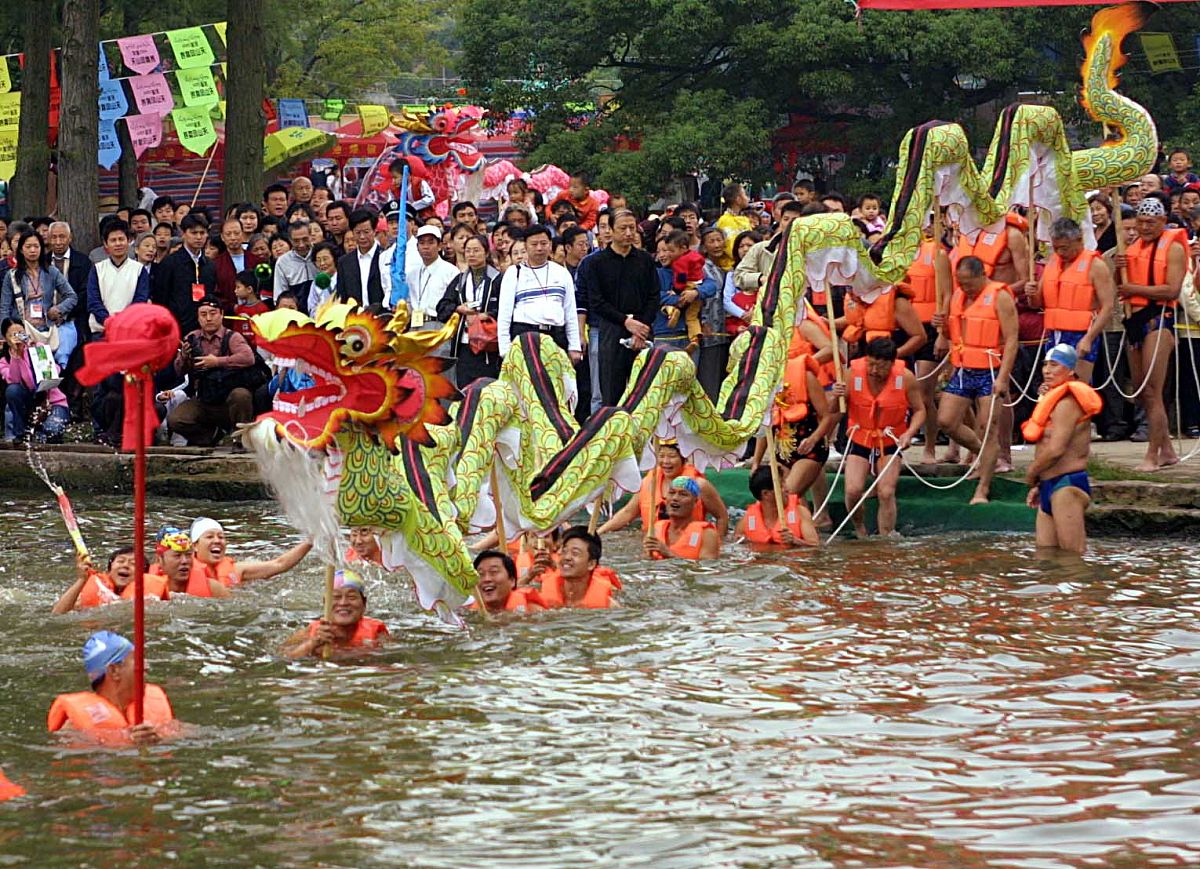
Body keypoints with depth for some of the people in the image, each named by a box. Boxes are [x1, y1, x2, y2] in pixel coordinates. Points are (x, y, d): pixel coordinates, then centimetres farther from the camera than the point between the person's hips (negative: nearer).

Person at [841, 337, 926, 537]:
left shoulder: (905, 378, -13)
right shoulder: (854, 373, -11)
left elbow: (919, 410, -1)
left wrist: (910, 433, -18)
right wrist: (837, 396, -24)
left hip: (890, 442, -1)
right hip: (859, 439, 1)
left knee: (886, 494, -12)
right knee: (853, 490, -14)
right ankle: (859, 528, 14)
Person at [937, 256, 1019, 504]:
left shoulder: (999, 297, -8)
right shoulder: (957, 297, 12)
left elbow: (1011, 340, -12)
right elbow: (948, 331, 26)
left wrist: (1002, 377, -18)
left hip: (989, 372, -7)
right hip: (962, 372, 7)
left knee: (988, 429, -4)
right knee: (946, 421, 0)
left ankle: (982, 489, 0)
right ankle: (982, 452, 25)